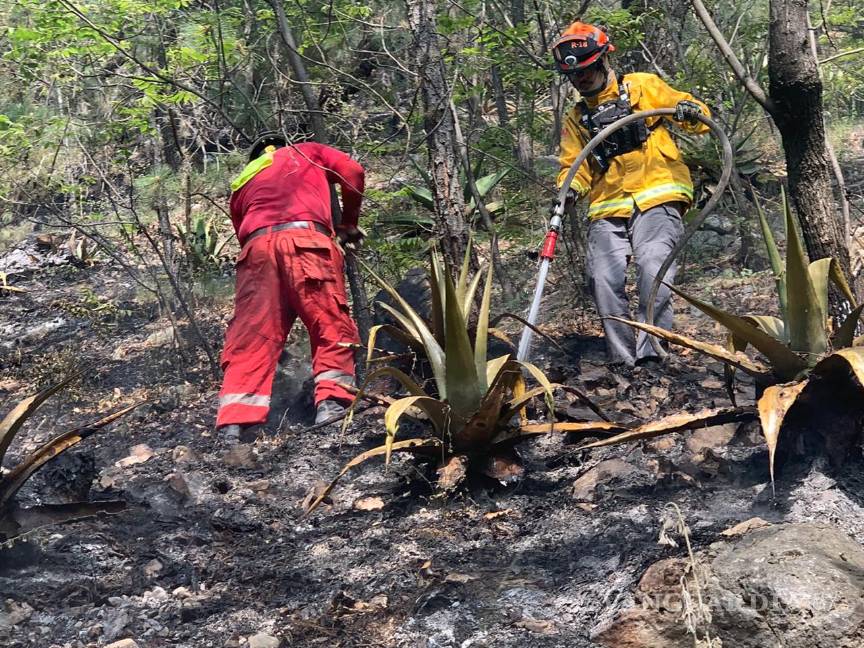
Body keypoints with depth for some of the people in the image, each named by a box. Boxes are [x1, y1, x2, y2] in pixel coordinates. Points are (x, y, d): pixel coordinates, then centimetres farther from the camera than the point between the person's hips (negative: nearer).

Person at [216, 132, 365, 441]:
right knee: (332, 327, -1)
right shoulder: (306, 151, 30)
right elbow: (353, 173, 18)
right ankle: (331, 403, -18)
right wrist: (348, 223, 29)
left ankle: (234, 427, -16)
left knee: (250, 337, -4)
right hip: (305, 239, -3)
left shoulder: (241, 184, 37)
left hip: (256, 247, 3)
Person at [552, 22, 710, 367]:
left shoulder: (643, 87, 12)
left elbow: (699, 121, 10)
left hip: (656, 200, -3)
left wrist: (690, 110, -15)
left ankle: (649, 354, -27)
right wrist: (569, 188, -9)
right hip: (607, 211, 4)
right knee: (604, 280, -17)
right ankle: (623, 362, -7)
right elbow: (574, 166, 14)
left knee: (653, 268, -27)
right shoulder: (576, 119, 22)